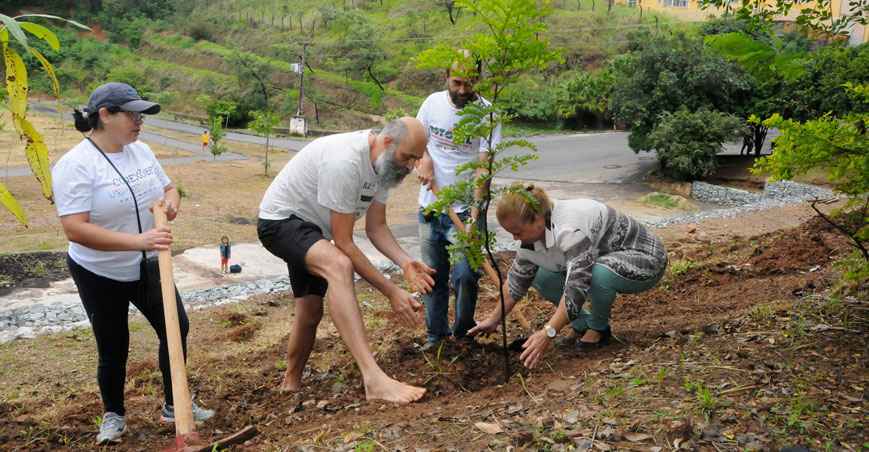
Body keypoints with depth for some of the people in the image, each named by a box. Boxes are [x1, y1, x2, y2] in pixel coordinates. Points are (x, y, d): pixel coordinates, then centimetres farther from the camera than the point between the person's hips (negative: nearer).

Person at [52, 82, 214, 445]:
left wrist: (172, 201, -13)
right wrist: (137, 241, -39)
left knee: (176, 328, 7)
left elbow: (167, 187, 12)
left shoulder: (140, 150, -2)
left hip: (147, 267, 6)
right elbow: (75, 229, -30)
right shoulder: (75, 164, -22)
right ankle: (113, 414, 33)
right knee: (113, 348, 8)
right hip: (99, 275, -6)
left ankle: (173, 406, 25)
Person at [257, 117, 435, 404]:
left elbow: (376, 228, -3)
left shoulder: (385, 164, -5)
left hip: (312, 228, 10)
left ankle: (291, 385, 40)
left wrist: (405, 263, -22)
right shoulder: (345, 162, -34)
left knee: (311, 310, 17)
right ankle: (374, 379, -46)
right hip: (280, 220, -10)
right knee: (339, 266, -37)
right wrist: (392, 292, -30)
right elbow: (344, 243, -31)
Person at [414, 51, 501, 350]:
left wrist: (474, 217, -25)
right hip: (430, 205, 4)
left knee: (465, 275, -8)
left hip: (464, 209, -4)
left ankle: (463, 332, 16)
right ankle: (435, 333, 25)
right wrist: (424, 159, -5)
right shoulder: (433, 102, 0)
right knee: (433, 274, 10)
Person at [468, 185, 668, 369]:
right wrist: (494, 319, 4)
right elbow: (518, 278, 2)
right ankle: (584, 325, 6)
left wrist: (548, 333, -42)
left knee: (600, 272, -38)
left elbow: (576, 288, -40)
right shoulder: (535, 229, -9)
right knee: (542, 277, -7)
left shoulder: (572, 228, -36)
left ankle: (599, 329, -10)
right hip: (605, 259, 8)